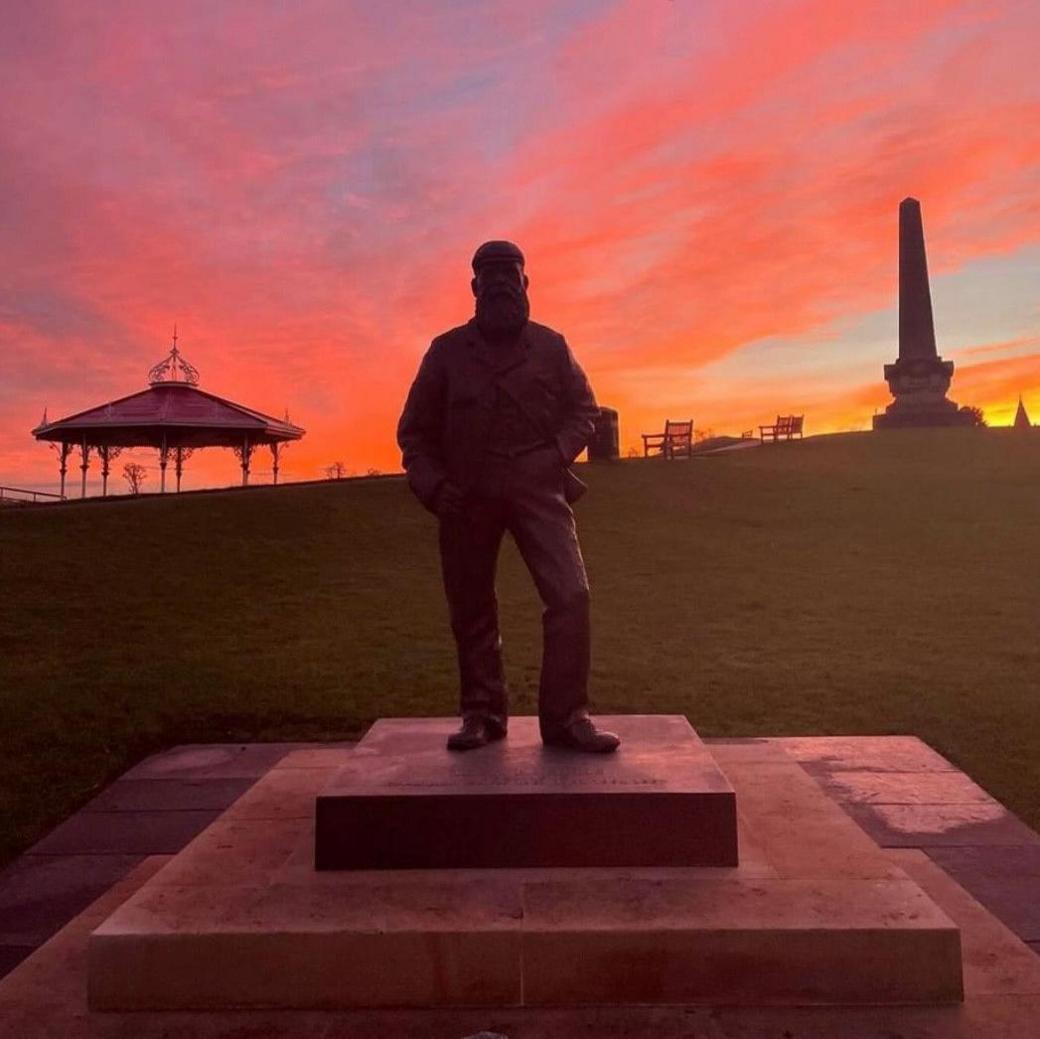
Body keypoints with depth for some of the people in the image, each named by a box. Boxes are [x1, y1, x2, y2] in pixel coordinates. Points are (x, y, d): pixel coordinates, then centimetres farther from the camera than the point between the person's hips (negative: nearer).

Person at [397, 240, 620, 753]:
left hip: (536, 489, 0)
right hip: (467, 496, 1)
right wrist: (433, 484, -5)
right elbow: (415, 429, 9)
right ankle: (482, 713, 21)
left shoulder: (551, 346, 7)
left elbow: (583, 409, 12)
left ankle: (565, 716, -4)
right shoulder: (447, 350, 6)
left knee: (570, 594, -14)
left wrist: (556, 456, -6)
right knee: (471, 607, 6)